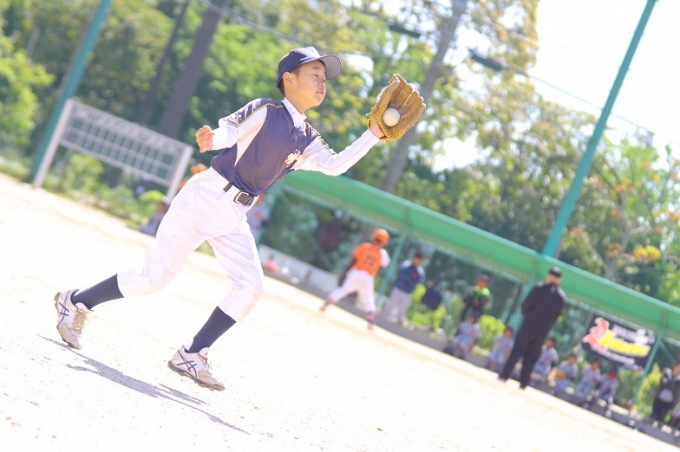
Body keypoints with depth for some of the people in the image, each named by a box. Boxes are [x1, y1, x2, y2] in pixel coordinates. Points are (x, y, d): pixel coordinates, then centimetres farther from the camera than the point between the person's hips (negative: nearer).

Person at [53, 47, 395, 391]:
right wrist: (211, 139, -45)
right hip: (207, 198, -7)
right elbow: (230, 131, -22)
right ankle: (75, 302, 13)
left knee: (250, 287, -8)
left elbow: (335, 165, 3)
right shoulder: (265, 111, -7)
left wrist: (372, 135, -5)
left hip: (235, 215, 7)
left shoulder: (306, 140, 12)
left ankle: (191, 356, 0)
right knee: (154, 278, -6)